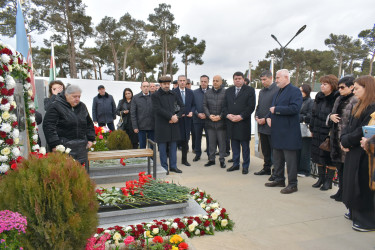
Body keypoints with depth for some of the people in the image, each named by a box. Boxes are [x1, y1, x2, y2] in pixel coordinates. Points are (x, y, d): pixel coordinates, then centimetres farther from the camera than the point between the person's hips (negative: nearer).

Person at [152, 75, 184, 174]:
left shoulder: (174, 95, 13)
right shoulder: (155, 96, -2)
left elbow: (182, 107, 12)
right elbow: (158, 109, -13)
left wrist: (177, 116, -5)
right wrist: (171, 116, -14)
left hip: (173, 124, 4)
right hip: (162, 125, -4)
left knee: (173, 146, 9)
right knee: (162, 147, 3)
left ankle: (173, 166, 20)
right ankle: (164, 167, 14)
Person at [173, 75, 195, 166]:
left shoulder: (190, 92, 9)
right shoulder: (173, 92, -4)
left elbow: (193, 105, 14)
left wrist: (191, 112, -4)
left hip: (187, 119, 4)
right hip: (177, 119, -4)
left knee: (185, 140, 10)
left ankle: (184, 159, 22)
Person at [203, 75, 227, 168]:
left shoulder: (225, 92, -3)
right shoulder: (208, 93, 9)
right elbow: (204, 105, 8)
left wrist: (220, 116, -12)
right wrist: (209, 115, -6)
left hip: (221, 121, -3)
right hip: (210, 122, 3)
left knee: (222, 142, 3)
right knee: (211, 141, 9)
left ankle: (222, 160, 15)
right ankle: (211, 159, 19)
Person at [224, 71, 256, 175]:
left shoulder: (250, 90, -1)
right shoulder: (228, 91, 14)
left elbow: (251, 106, -8)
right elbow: (225, 105, 12)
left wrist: (241, 116, -16)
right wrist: (228, 115, -7)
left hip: (243, 122, -4)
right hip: (231, 123, 4)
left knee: (245, 146, 4)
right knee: (234, 145, 11)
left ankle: (245, 166, 14)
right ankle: (235, 164, 22)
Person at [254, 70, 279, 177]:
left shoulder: (277, 90, -10)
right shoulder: (261, 91, 16)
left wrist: (265, 119, -16)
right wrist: (257, 116, 4)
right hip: (262, 126, 8)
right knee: (265, 150, 16)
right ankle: (266, 168, 28)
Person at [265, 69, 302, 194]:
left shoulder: (294, 91, -11)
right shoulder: (279, 92, 18)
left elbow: (294, 108, -24)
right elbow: (273, 108, 25)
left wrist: (276, 109, -18)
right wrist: (269, 116, 6)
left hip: (288, 132, -9)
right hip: (277, 131, 9)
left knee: (290, 159, -1)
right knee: (277, 158, 17)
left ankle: (292, 184, 10)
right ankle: (279, 179, 30)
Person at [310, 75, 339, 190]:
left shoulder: (337, 99, -11)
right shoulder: (319, 97, 10)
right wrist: (312, 129, 12)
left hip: (329, 133, -7)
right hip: (318, 133, 7)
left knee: (330, 159, 4)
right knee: (318, 156, 14)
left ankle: (328, 181, 18)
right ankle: (321, 178, 29)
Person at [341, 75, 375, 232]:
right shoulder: (360, 106, 14)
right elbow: (349, 126, 13)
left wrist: (346, 142, -11)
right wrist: (344, 140, -3)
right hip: (354, 151, 10)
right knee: (352, 182, 16)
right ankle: (356, 213, 31)